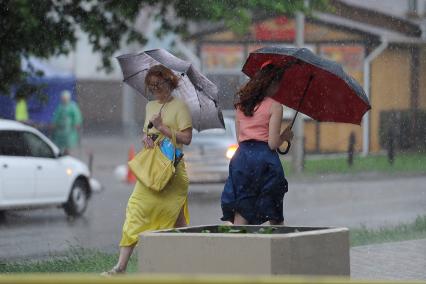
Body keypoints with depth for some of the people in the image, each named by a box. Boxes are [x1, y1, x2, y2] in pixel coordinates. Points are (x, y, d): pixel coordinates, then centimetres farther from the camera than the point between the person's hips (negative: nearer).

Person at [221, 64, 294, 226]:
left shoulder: (241, 103, 13)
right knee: (275, 218, 8)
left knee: (240, 217, 0)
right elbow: (272, 143, -9)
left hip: (241, 157, 4)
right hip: (264, 160, -4)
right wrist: (285, 136, 9)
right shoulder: (274, 106, -4)